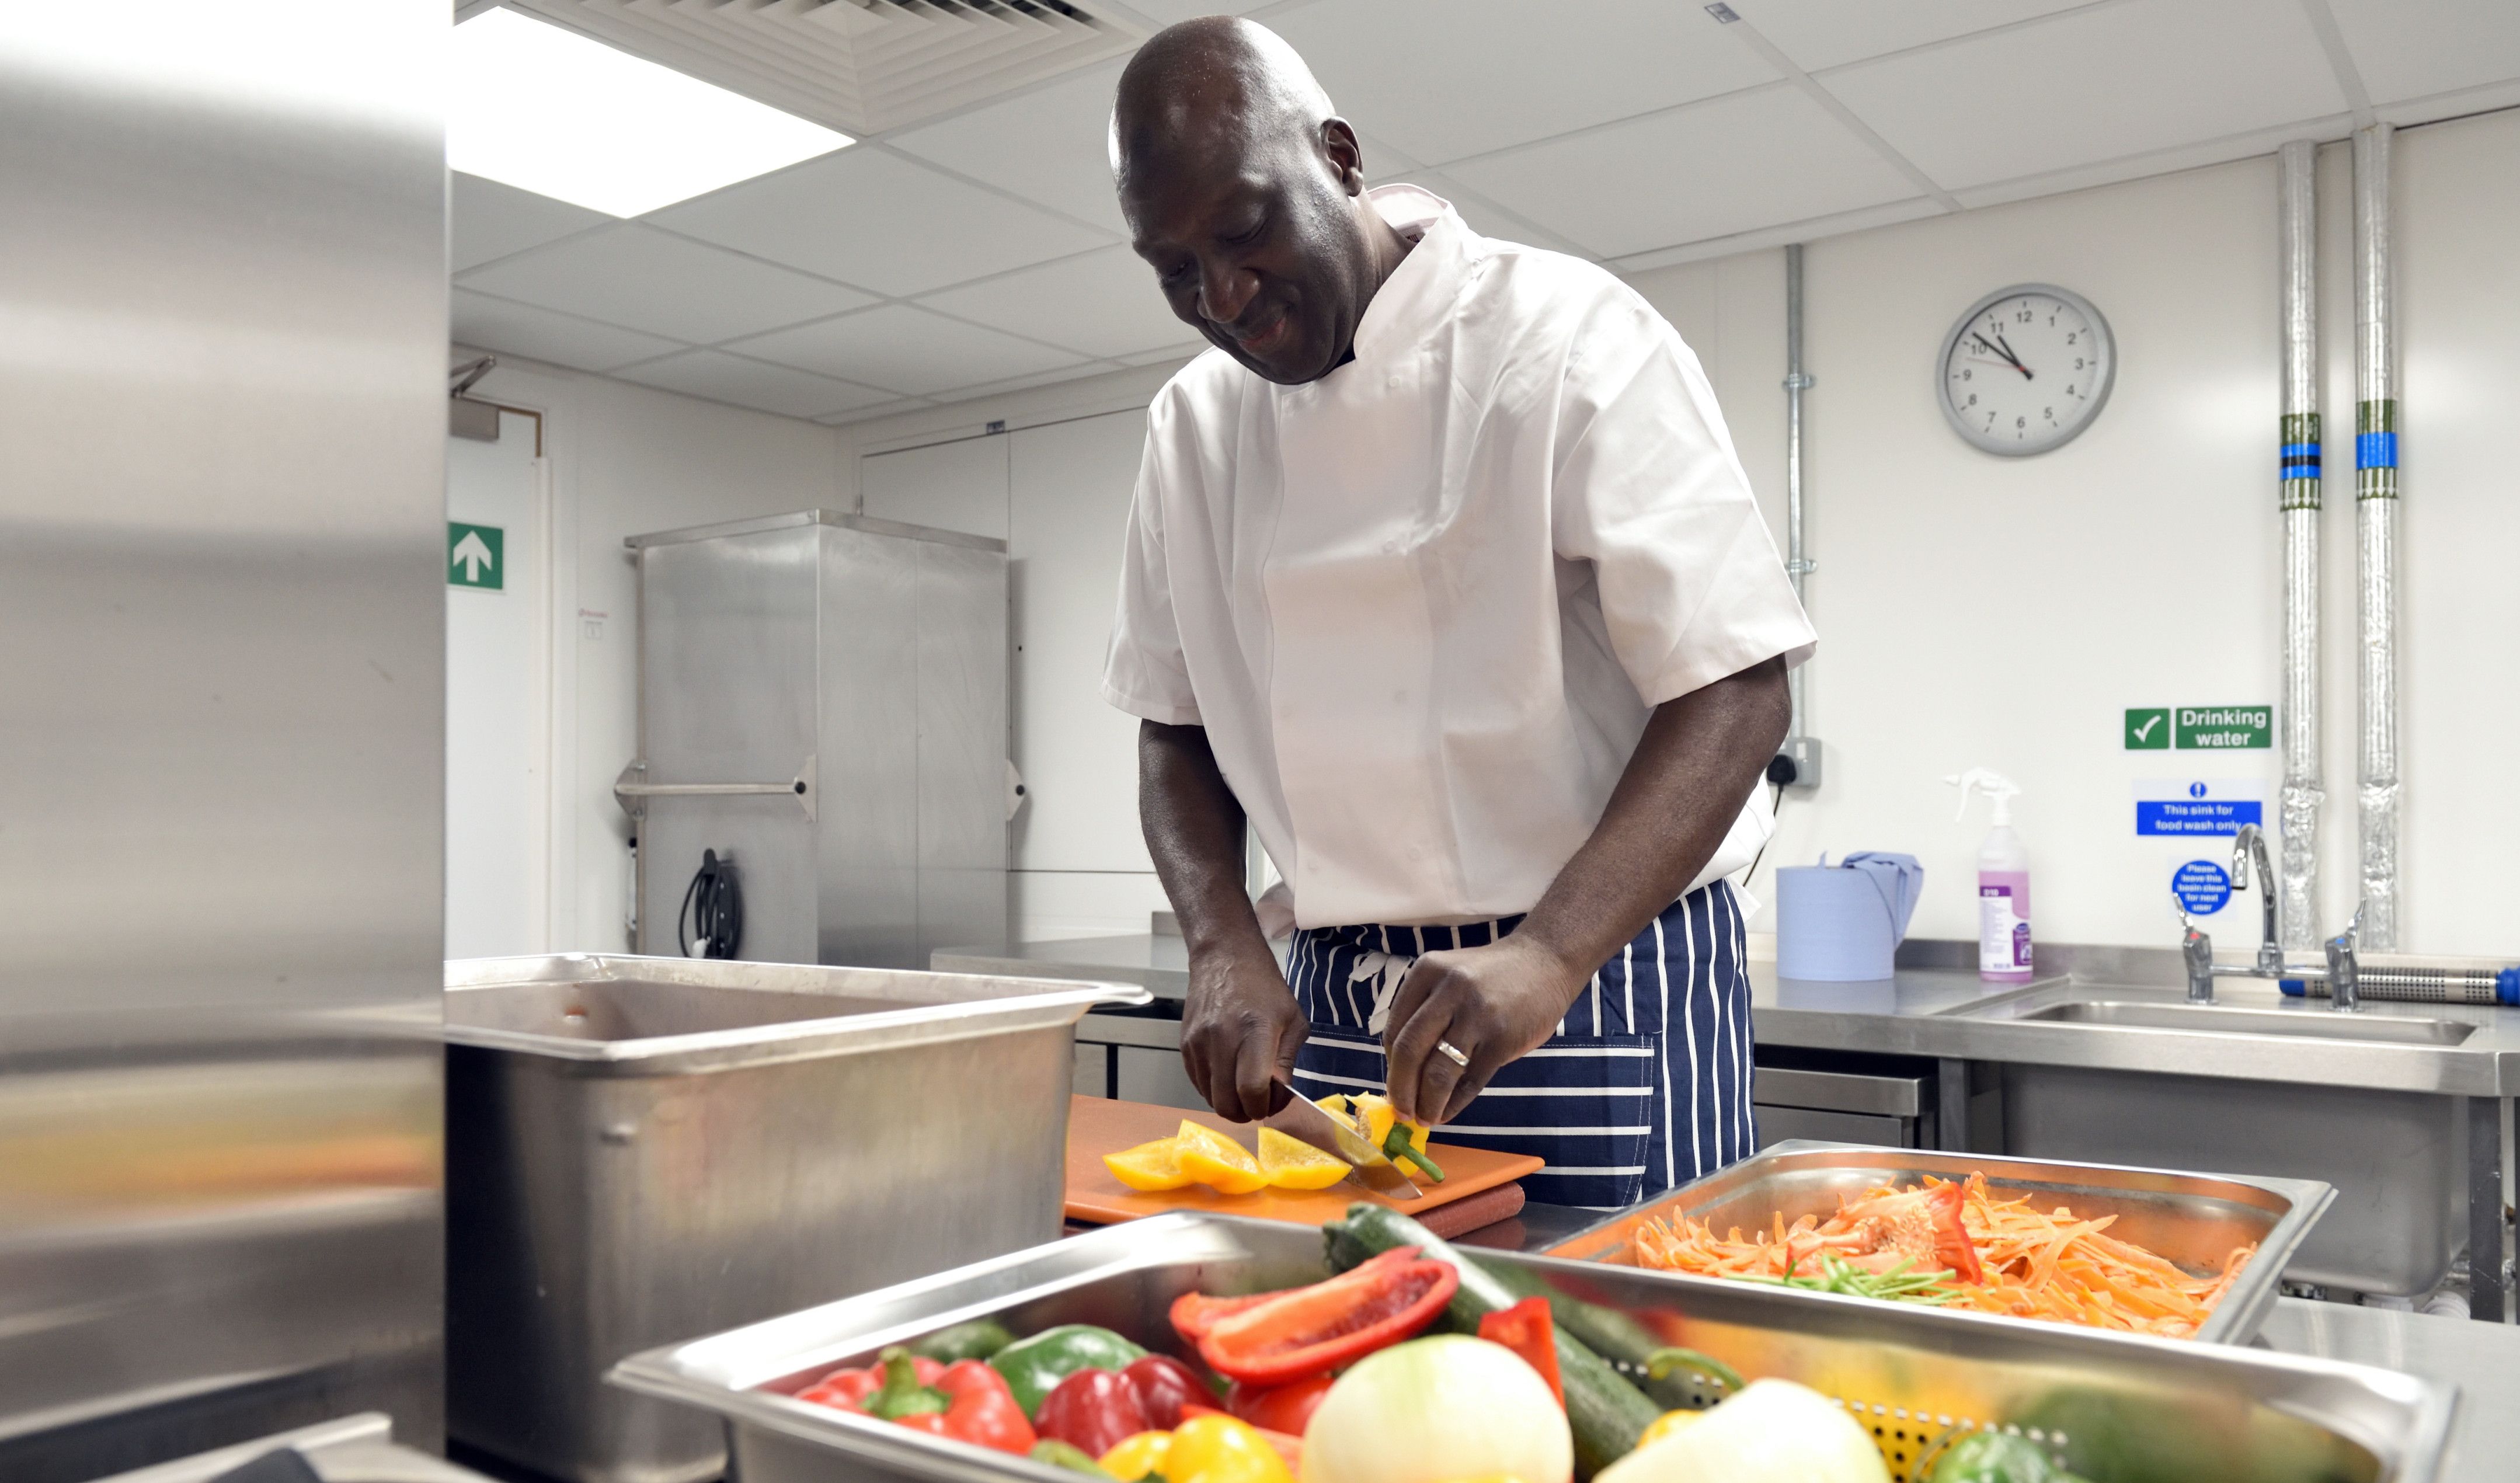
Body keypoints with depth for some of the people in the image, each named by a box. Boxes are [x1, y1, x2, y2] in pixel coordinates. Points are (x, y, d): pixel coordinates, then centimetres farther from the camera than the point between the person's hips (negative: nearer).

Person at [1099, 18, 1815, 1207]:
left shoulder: (1570, 338, -11)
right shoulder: (1193, 424, 6)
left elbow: (1737, 695, -15)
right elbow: (1177, 727, 11)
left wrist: (1546, 958, -26)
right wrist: (1227, 950, -6)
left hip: (1605, 967, -4)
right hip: (1335, 1000, 5)